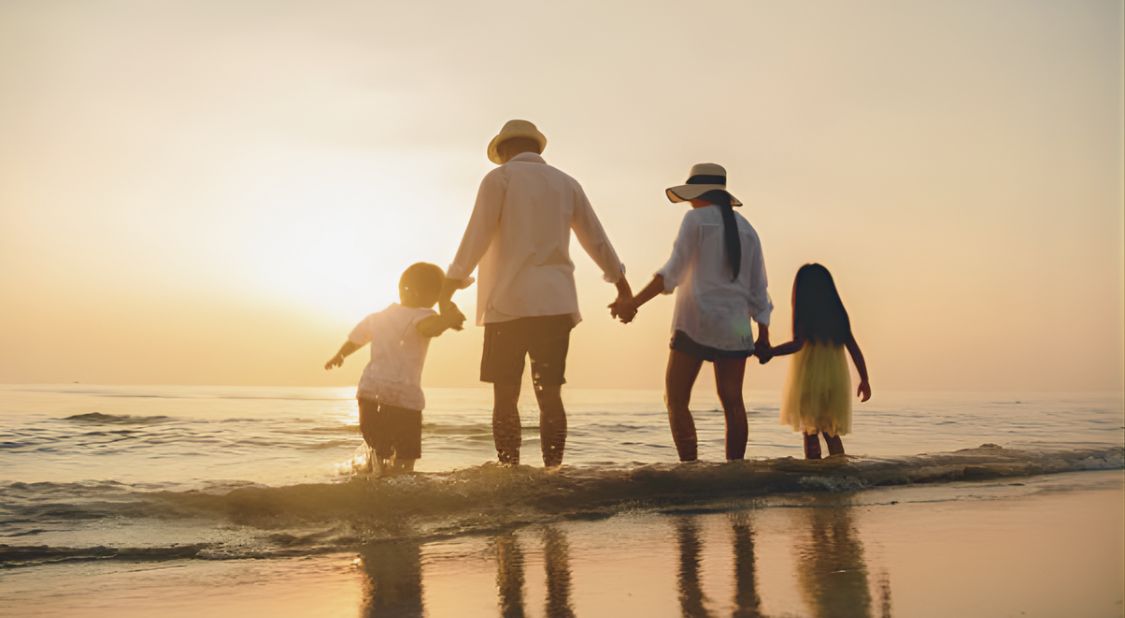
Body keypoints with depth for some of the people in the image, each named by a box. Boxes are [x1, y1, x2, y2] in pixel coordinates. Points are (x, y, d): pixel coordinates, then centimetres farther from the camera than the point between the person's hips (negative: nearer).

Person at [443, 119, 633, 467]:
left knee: (505, 397, -1)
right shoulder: (566, 183, 16)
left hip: (508, 304, -4)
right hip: (555, 304, 4)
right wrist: (621, 282, 34)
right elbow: (596, 239, 22)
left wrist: (451, 286, -8)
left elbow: (476, 237, -6)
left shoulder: (499, 178, 3)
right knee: (550, 396, 3)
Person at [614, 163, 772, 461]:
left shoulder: (696, 219, -1)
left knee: (676, 400, -3)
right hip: (734, 327, 6)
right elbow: (758, 288, 14)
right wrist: (764, 334, 19)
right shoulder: (747, 229, 15)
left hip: (695, 324, -6)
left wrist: (634, 302, -21)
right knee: (732, 401, 6)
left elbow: (673, 272, -14)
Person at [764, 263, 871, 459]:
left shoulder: (804, 312, -6)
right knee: (832, 433, 15)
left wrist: (769, 352, -14)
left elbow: (798, 343, -19)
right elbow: (854, 349, 8)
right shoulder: (838, 314, 8)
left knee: (810, 432, 3)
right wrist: (864, 380, 12)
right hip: (836, 381, 4)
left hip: (809, 378, -4)